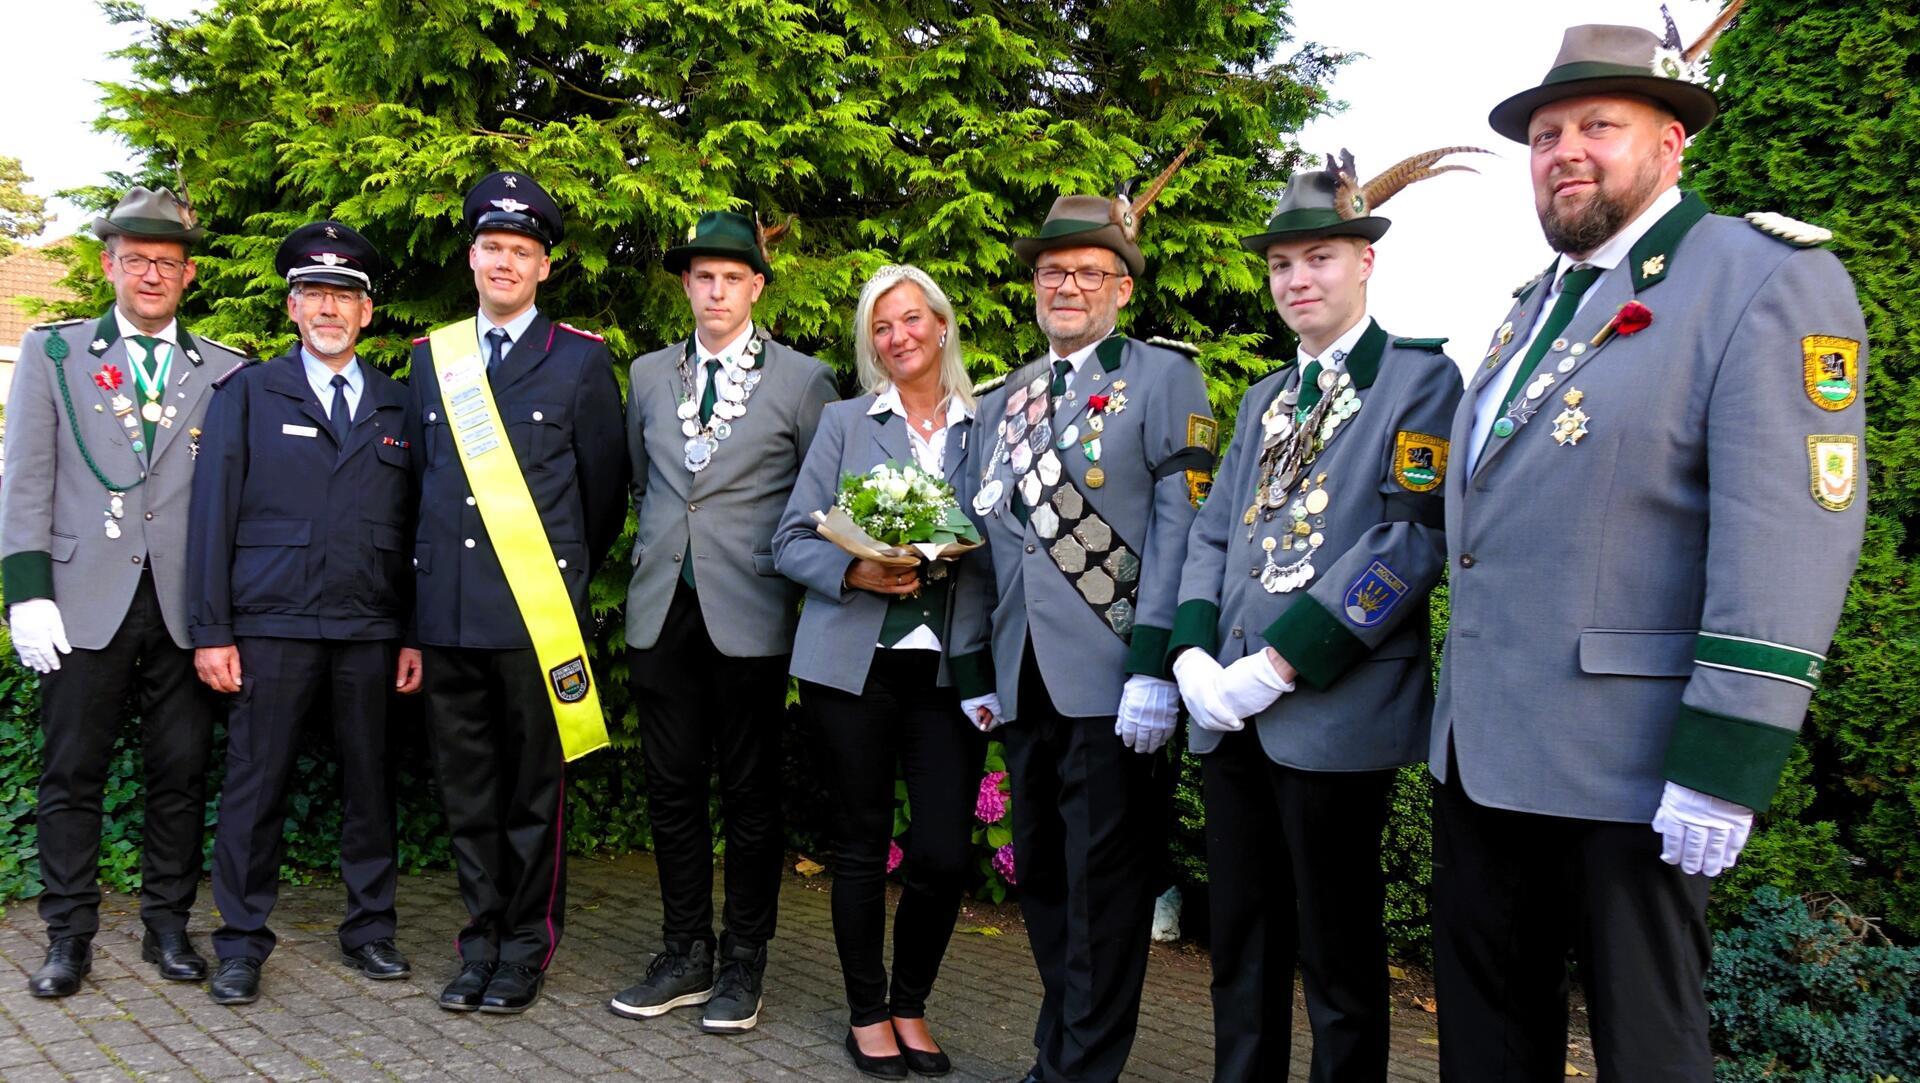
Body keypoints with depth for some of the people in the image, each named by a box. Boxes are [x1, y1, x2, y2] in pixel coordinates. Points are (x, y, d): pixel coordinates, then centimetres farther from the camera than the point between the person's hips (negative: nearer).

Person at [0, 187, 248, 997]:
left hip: (187, 606, 1)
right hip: (84, 602, 0)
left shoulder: (226, 371, 9)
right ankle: (69, 938, 17)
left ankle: (167, 924, 20)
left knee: (181, 774, 6)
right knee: (72, 775, 5)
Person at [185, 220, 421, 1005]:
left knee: (370, 783, 7)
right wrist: (210, 630, -5)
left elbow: (410, 528, 11)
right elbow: (213, 515, 2)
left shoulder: (397, 409, 13)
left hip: (370, 630, 2)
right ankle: (240, 945, 14)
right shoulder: (247, 394, 7)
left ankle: (369, 929, 20)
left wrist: (416, 635, 5)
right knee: (256, 784, 1)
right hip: (271, 624, -2)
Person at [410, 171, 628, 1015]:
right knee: (466, 785, 10)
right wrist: (429, 572, 14)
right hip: (448, 608, 4)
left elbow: (604, 486, 5)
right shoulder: (430, 356, 13)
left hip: (537, 610, -3)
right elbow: (422, 476, 18)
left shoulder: (580, 360, 2)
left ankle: (526, 947, 17)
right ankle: (482, 937, 23)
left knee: (534, 786, 5)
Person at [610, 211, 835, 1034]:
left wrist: (792, 574, 0)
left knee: (751, 793, 5)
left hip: (750, 615, -4)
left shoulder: (802, 379, 0)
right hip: (662, 609, 4)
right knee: (672, 787, 9)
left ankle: (742, 963, 17)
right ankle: (684, 955, 22)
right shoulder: (649, 375, 12)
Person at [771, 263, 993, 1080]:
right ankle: (867, 1014, 26)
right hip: (853, 663, 0)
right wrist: (855, 572, -16)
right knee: (861, 844, 7)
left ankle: (910, 1005, 22)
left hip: (951, 666, 1)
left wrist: (956, 561, -12)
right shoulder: (844, 423, 7)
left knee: (945, 853, -3)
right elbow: (792, 542, 2)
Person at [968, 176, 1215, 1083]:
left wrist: (1155, 669, -18)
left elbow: (1180, 530, -10)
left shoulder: (1164, 379, -2)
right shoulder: (1003, 403, 17)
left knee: (1103, 894, 0)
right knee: (1042, 881, 15)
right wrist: (977, 666, 12)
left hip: (1113, 682, -6)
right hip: (1024, 685, 6)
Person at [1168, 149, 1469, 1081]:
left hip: (1336, 715, -6)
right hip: (1231, 716, 7)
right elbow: (1211, 534, 15)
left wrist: (1279, 668, -17)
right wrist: (1192, 654, -3)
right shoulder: (1263, 400, 19)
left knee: (1339, 960, 5)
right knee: (1239, 947, 15)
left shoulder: (1419, 376, -2)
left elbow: (1412, 538, -14)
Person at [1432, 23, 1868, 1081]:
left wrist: (1725, 762, -23)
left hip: (1628, 762, -7)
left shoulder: (1766, 278, -8)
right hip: (1483, 748, 8)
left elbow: (1790, 528, -18)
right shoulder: (1536, 308, 16)